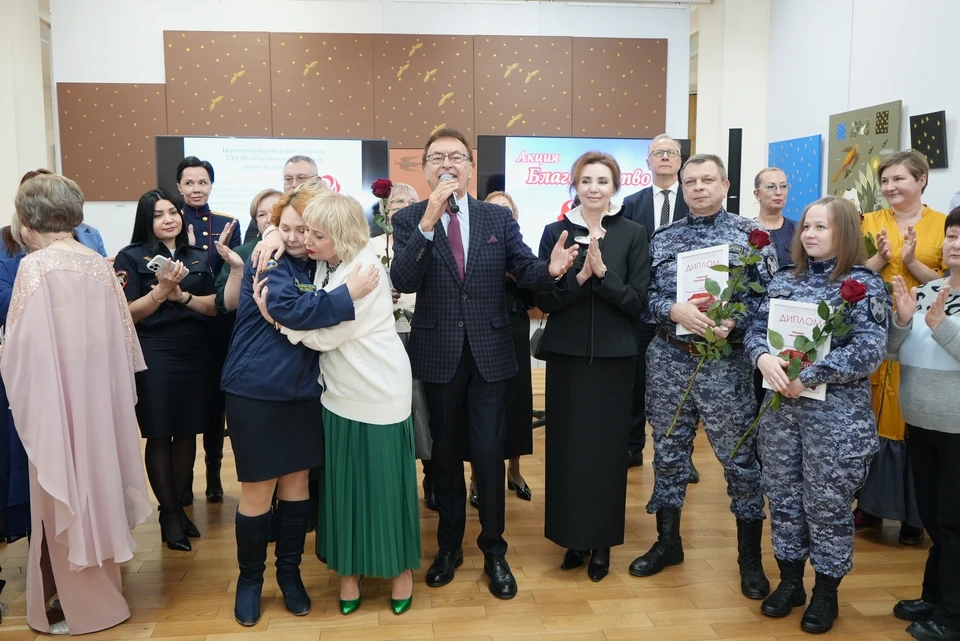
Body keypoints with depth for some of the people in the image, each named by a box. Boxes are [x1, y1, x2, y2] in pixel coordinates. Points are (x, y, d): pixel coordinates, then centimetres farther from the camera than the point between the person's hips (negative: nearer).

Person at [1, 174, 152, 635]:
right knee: (94, 483, 19)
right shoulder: (99, 264, 2)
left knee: (63, 497, 8)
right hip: (99, 394, 6)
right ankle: (102, 583, 35)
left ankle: (84, 605, 19)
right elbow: (120, 336, 6)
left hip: (55, 398, -6)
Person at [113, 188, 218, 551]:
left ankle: (179, 505, 24)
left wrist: (182, 295, -13)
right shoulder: (131, 257, -1)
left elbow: (214, 306, 3)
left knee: (188, 433, 9)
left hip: (194, 354, 4)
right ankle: (168, 513, 16)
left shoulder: (198, 258, 11)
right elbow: (128, 314, -7)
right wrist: (161, 290, -21)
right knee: (159, 436, 2)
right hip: (153, 356, -3)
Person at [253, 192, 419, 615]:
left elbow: (326, 334, -19)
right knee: (343, 482, 11)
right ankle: (349, 570, 25)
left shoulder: (364, 268, -20)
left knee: (383, 480, 4)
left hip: (379, 393, -7)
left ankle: (400, 568, 23)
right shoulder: (324, 264, 3)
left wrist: (276, 318, -15)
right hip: (340, 392, 7)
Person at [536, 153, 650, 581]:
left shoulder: (632, 234, 0)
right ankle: (573, 536, 21)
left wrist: (602, 272, -19)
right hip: (566, 354, 1)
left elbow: (638, 302, -5)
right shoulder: (555, 232, 2)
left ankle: (602, 541, 20)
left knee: (607, 445, 5)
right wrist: (579, 276, -19)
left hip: (613, 355, 0)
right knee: (567, 444, 4)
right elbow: (544, 300, -3)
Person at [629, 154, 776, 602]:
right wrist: (674, 310, -15)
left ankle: (750, 556, 21)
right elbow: (643, 295, 3)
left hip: (726, 362, -2)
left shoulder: (750, 234, 1)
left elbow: (770, 295, -3)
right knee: (668, 452, 12)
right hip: (668, 360, 3)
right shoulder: (662, 238, 8)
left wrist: (734, 323, -18)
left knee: (740, 457, 4)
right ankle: (667, 542, 29)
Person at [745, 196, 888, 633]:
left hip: (836, 413, -4)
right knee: (782, 496, 13)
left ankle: (826, 591, 25)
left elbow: (868, 352, -16)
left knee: (828, 503, 6)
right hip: (780, 407, 5)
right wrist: (763, 357, -17)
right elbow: (755, 330, 5)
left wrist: (808, 376, -21)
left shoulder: (865, 285, -7)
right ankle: (789, 579, 31)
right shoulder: (784, 279, 8)